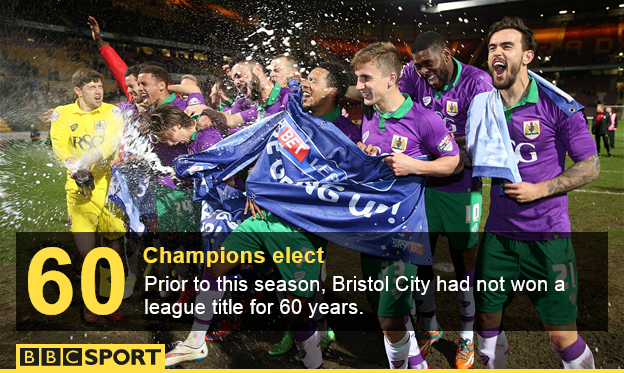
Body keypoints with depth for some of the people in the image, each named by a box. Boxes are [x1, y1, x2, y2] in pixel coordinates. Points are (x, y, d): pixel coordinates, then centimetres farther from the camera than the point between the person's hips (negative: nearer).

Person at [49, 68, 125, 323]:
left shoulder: (112, 113, 5)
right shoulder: (62, 114, 7)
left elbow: (114, 142, -11)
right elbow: (60, 147, -5)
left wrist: (87, 163, -27)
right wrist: (77, 170, -24)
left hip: (109, 186, 1)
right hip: (79, 190, 0)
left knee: (112, 245, 6)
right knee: (84, 252, -4)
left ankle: (107, 299, 24)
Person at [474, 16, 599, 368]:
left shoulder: (556, 105, -8)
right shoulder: (485, 107, 3)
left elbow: (591, 166, -4)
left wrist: (539, 190, -15)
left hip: (548, 236, -3)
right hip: (499, 233, 4)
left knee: (561, 333, 2)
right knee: (487, 316, 12)